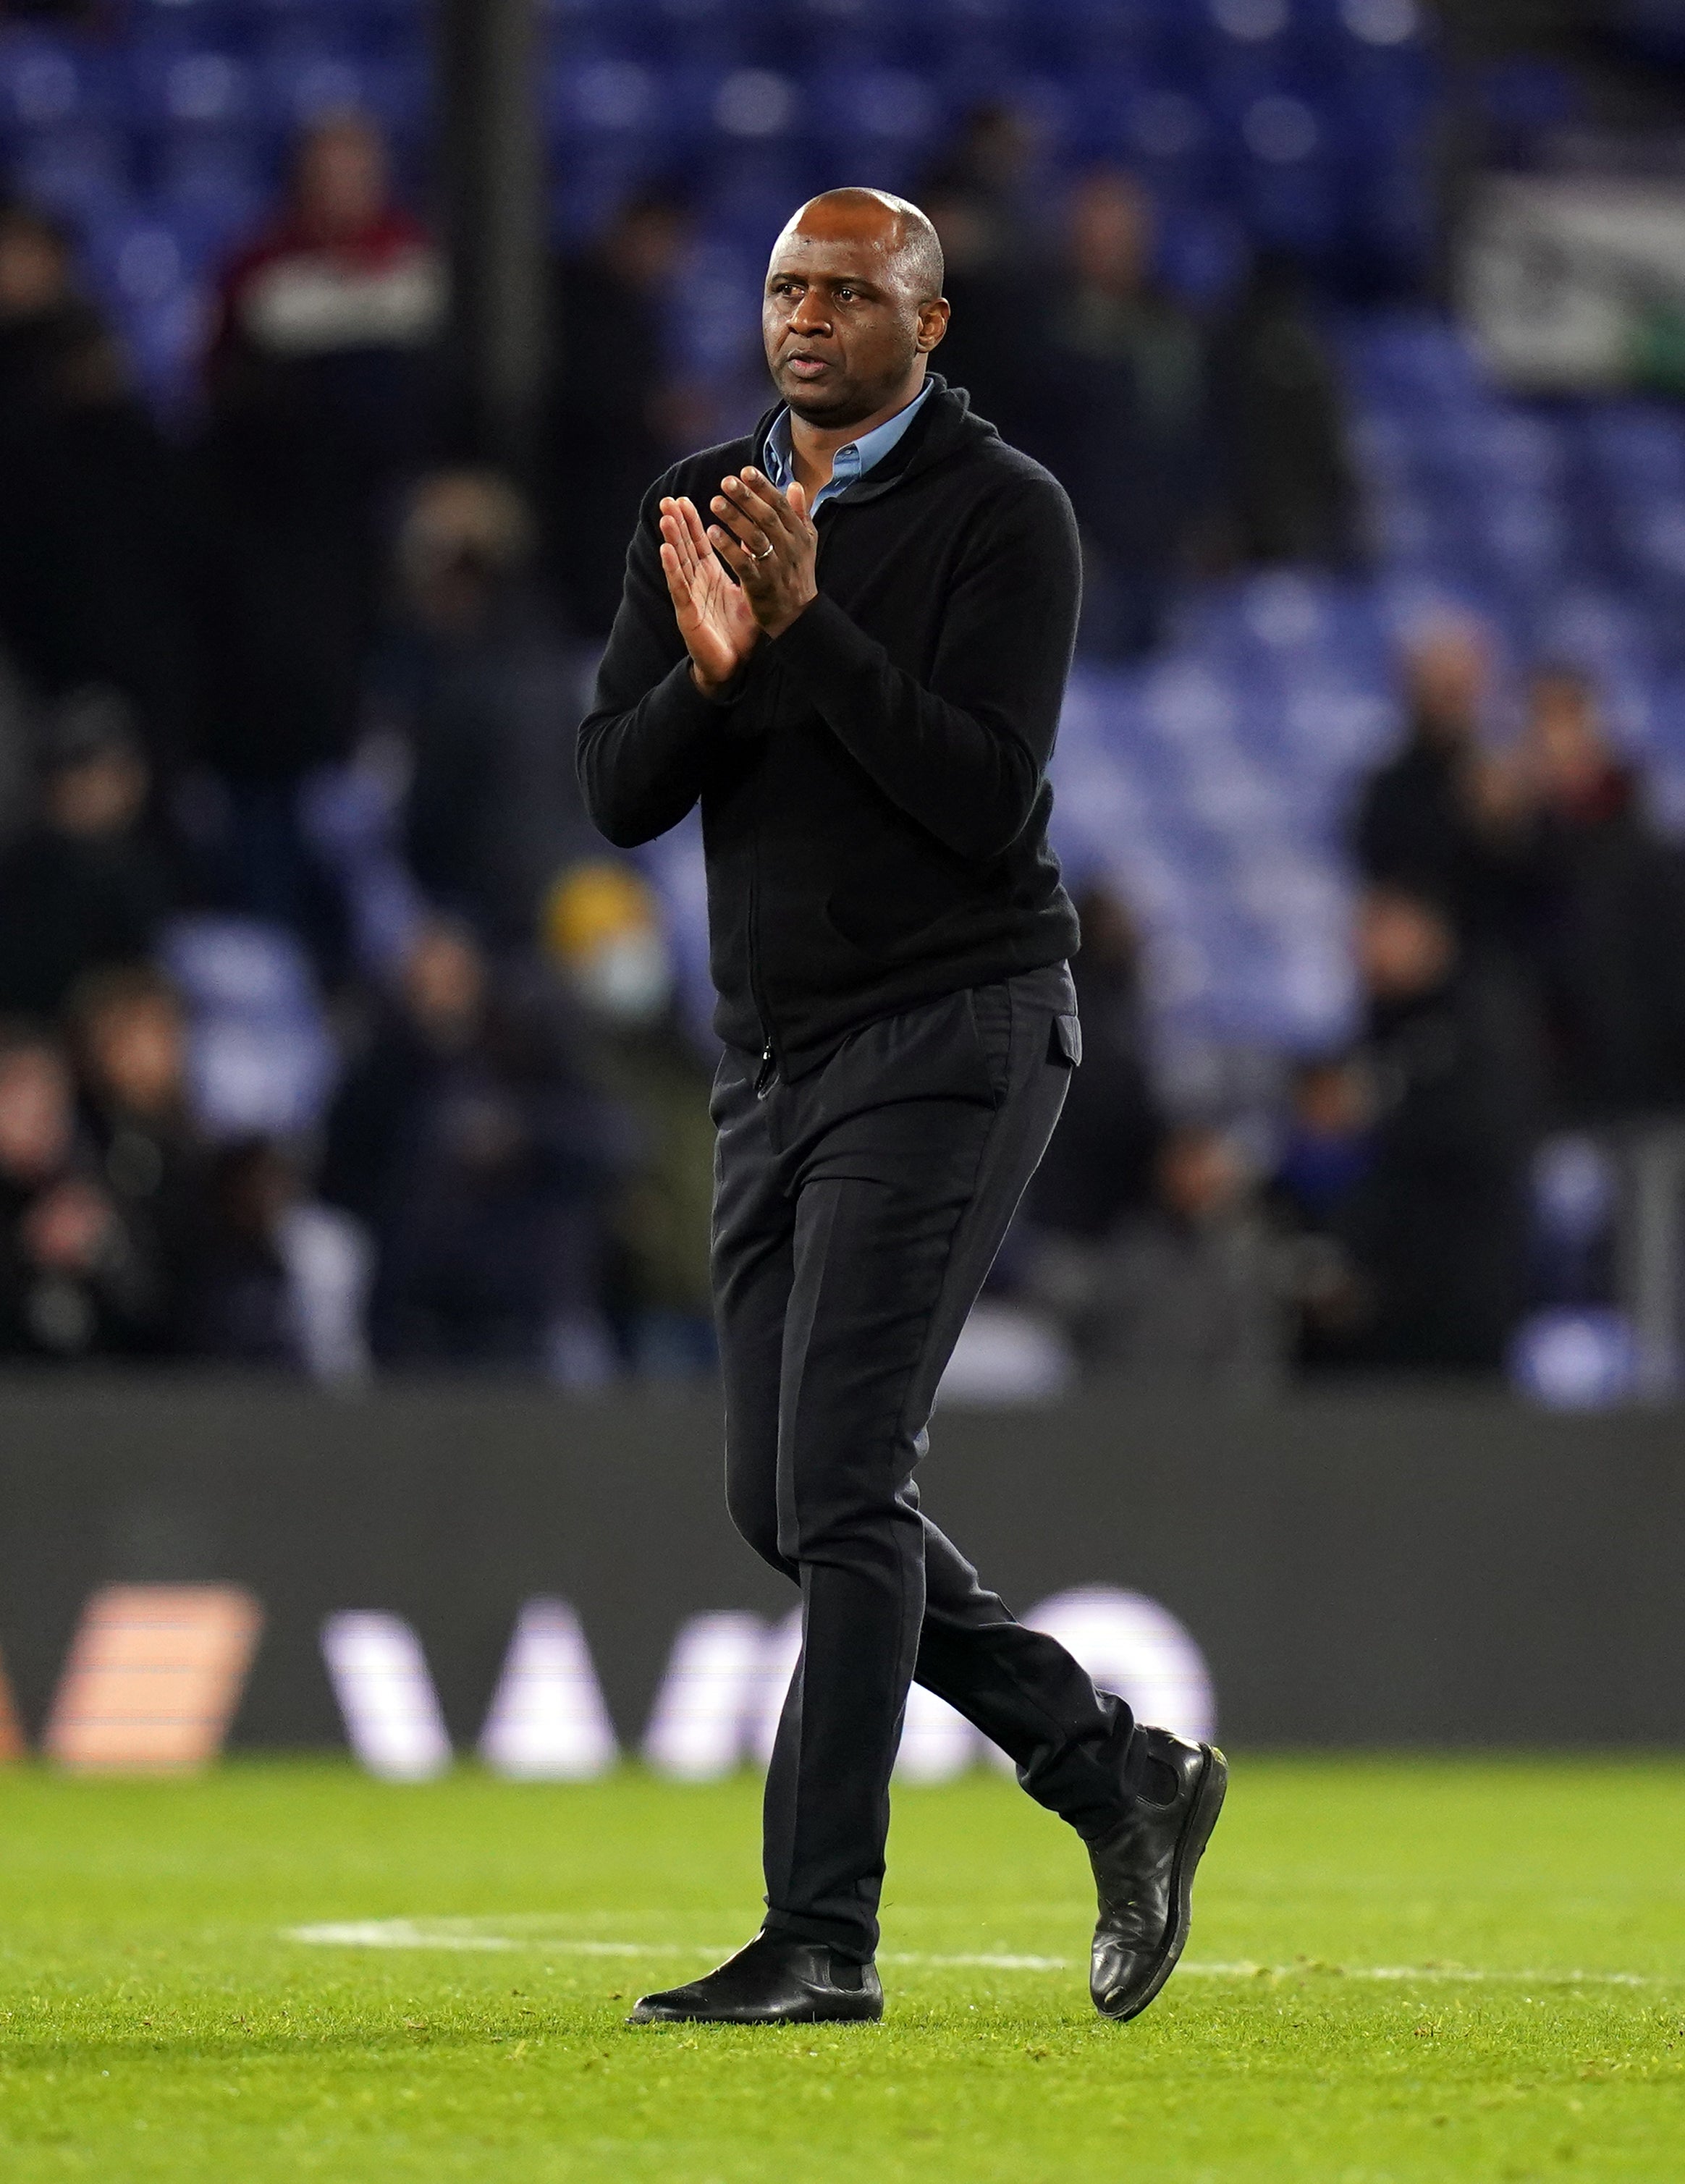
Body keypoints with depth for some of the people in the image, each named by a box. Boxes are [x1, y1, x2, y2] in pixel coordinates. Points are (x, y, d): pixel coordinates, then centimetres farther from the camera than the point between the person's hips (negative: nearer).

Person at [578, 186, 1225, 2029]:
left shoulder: (1004, 513, -9)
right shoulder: (700, 509, 9)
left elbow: (987, 803, -18)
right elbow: (618, 793, 3)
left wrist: (809, 629, -25)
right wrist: (710, 676, -17)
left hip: (953, 1036, -7)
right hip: (774, 1051, 7)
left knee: (840, 1485, -14)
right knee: (786, 1506, 7)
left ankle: (822, 1935, -13)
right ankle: (1115, 1774, 20)